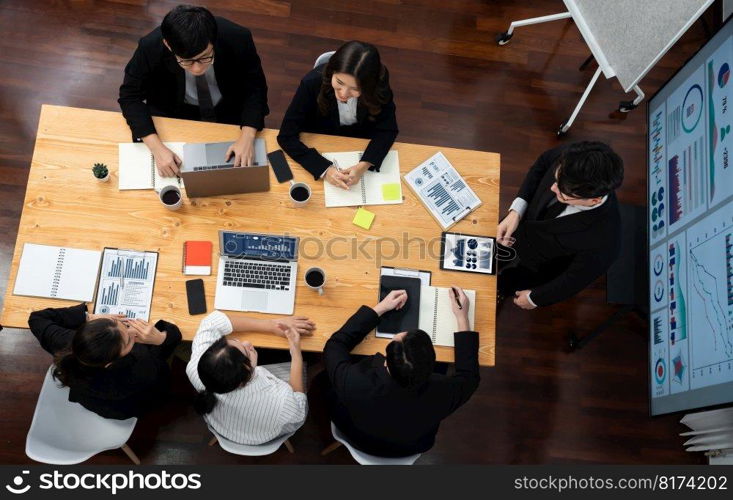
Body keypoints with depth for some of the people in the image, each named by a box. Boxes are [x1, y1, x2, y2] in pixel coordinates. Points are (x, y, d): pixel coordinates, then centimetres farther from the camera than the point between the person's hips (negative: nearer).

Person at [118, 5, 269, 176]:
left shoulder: (238, 39, -31)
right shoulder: (151, 47, -30)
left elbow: (255, 89, -18)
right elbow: (130, 96, -18)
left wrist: (247, 137, -36)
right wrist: (156, 147, -34)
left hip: (229, 110, 0)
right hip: (174, 111, 0)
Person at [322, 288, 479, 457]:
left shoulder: (353, 386, -47)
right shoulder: (439, 395, -43)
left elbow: (334, 346, -24)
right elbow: (469, 376, -18)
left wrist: (380, 308, -21)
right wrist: (462, 317, -16)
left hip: (359, 441, -1)